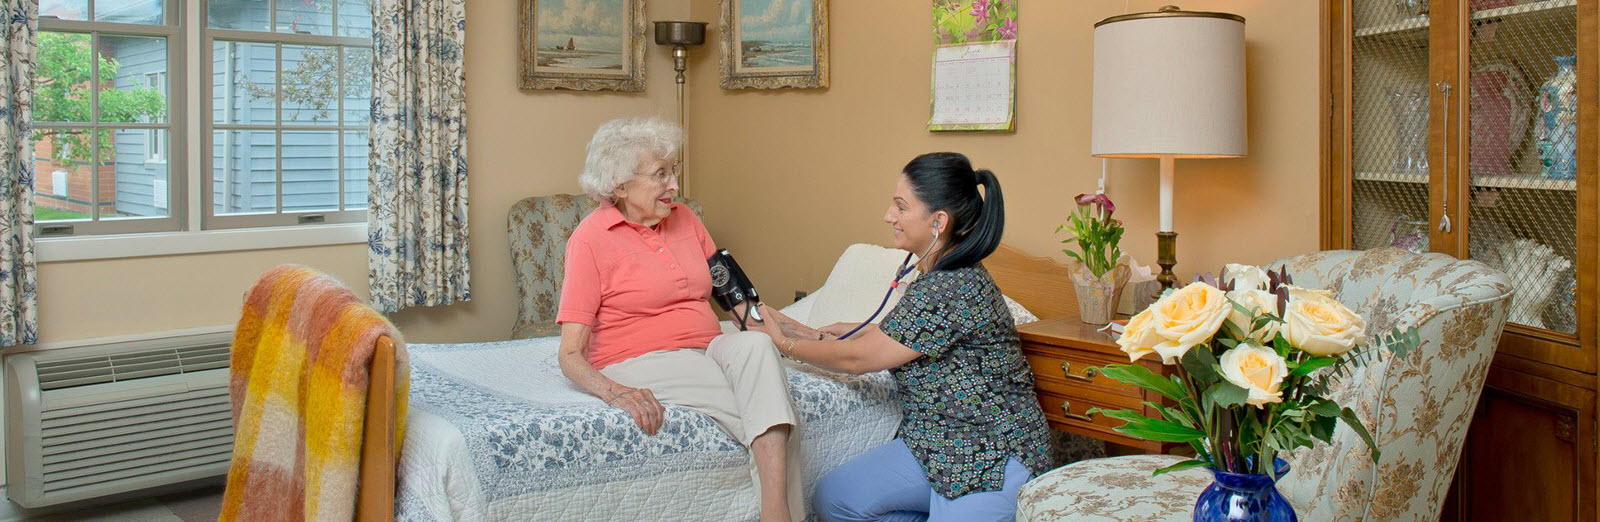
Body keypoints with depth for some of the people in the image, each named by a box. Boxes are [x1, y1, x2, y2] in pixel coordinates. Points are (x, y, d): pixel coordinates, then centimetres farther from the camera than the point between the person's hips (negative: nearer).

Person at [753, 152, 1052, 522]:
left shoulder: (952, 288, -26)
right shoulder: (941, 275, 5)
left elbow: (856, 358, -18)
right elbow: (886, 332, 18)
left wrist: (786, 344, -2)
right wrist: (807, 331, 12)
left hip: (993, 460, -9)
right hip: (937, 444, 9)